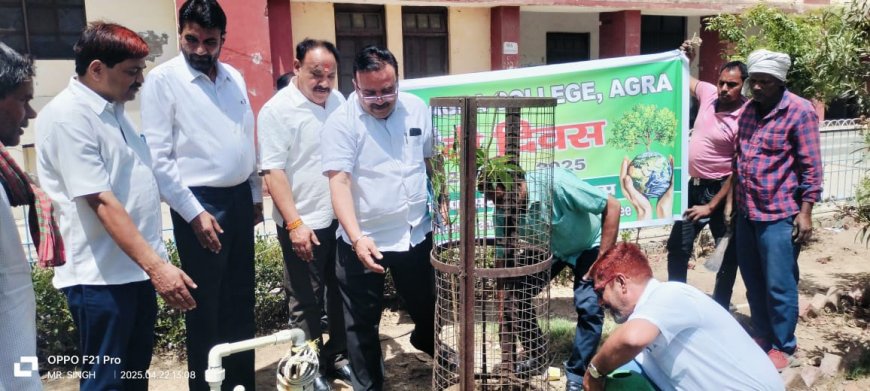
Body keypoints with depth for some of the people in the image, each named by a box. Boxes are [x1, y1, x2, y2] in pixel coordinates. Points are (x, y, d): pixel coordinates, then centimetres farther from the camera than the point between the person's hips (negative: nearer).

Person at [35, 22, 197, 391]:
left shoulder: (113, 109, 10)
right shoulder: (67, 117, -17)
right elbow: (102, 202, -23)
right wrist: (156, 265, -27)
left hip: (136, 267, 8)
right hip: (101, 275, -8)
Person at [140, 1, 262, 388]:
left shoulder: (234, 77, 9)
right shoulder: (163, 79, -8)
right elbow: (159, 158, -12)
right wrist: (194, 213, -15)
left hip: (239, 199, 6)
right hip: (200, 203, -6)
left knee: (241, 298, 15)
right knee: (205, 305, 4)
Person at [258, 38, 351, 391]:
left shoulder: (338, 101, 7)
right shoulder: (277, 110, -13)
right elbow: (273, 172, -16)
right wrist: (295, 223, -21)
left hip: (341, 218, 6)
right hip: (305, 225, -6)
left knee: (340, 294, 16)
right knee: (307, 302, 7)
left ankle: (338, 357, 33)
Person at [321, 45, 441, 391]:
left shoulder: (417, 109, 0)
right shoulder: (341, 122, -14)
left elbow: (434, 160, 13)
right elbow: (339, 183, -21)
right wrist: (357, 237, -32)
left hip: (416, 233, 4)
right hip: (364, 239, -4)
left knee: (427, 305, 22)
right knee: (362, 322, 9)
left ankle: (427, 343, 54)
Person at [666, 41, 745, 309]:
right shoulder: (709, 92, -1)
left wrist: (712, 207, -17)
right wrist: (686, 59, 0)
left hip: (721, 190, -6)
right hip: (694, 185, 7)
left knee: (728, 255, 8)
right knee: (678, 247, 10)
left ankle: (719, 311, 19)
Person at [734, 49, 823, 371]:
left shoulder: (800, 111, -8)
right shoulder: (748, 110, 11)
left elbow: (811, 167, -9)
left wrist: (805, 212, -13)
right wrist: (732, 202, 17)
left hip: (779, 215, -6)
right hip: (746, 212, 6)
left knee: (779, 286, 1)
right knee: (753, 282, 15)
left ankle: (783, 349, 17)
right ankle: (762, 337, 31)